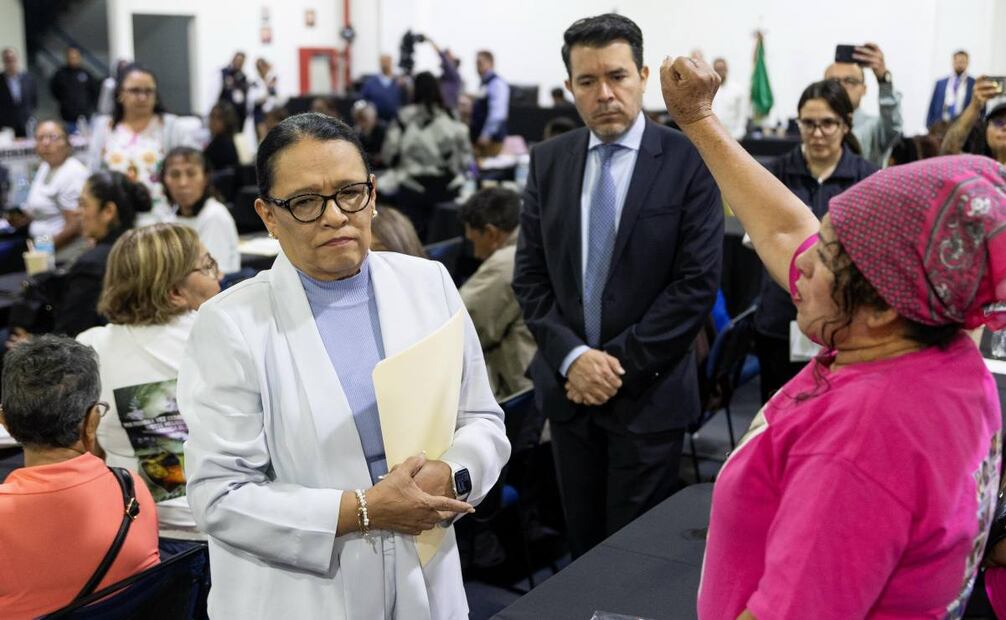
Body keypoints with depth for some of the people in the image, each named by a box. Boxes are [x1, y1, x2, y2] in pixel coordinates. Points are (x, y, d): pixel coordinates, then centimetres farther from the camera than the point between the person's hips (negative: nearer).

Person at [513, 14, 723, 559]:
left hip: (648, 392, -4)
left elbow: (698, 283, -12)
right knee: (581, 541, 15)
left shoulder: (688, 161, -9)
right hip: (567, 386, 4)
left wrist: (621, 363, -13)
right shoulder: (548, 161, 4)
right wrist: (570, 356, -10)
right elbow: (530, 274, 4)